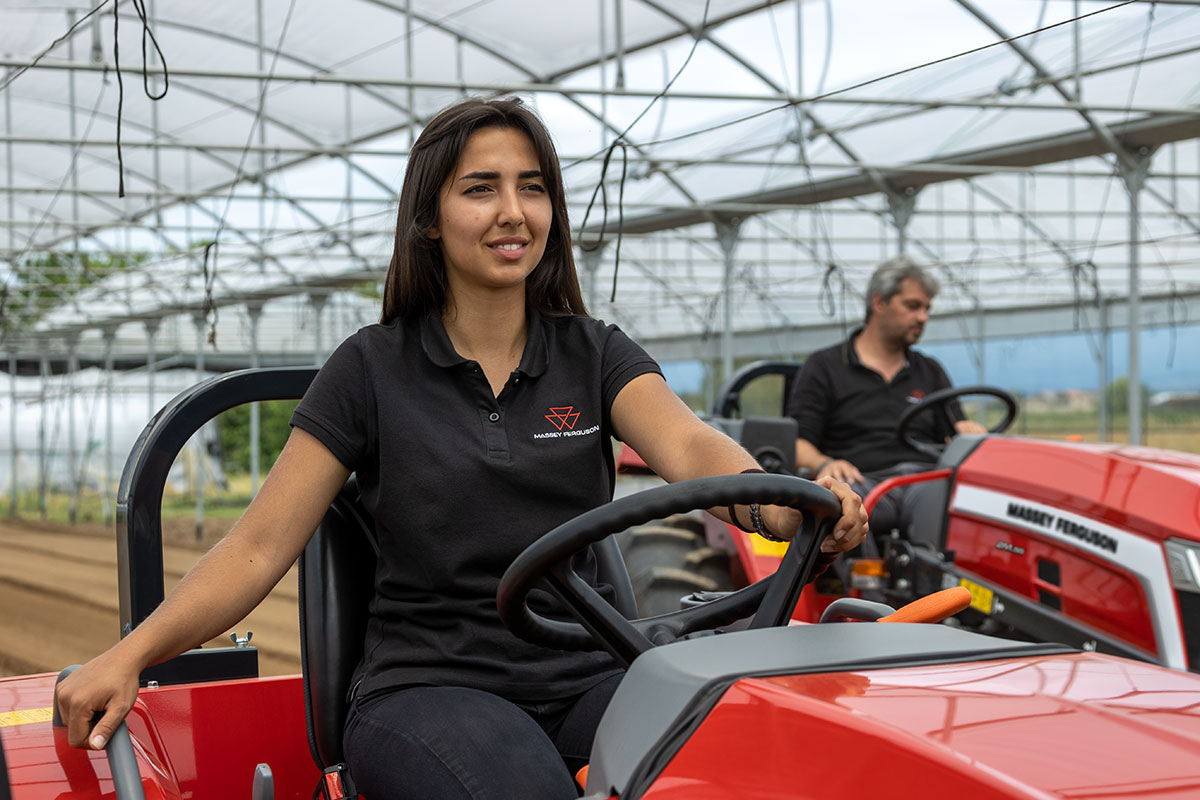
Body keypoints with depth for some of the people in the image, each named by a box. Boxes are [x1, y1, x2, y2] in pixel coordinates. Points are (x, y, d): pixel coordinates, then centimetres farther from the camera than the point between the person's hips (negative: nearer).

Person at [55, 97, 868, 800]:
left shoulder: (595, 354, 9)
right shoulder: (373, 369, 3)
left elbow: (688, 446, -11)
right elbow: (260, 546, 1)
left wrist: (782, 505, -34)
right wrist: (130, 653, -14)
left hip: (587, 676, 3)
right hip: (429, 685, -2)